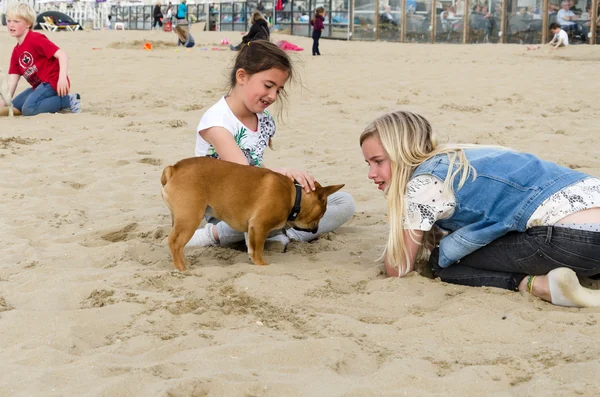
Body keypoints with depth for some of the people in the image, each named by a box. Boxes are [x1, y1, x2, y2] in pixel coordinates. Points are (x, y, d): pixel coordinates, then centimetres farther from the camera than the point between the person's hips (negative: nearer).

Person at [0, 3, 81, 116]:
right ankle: (52, 100, 8)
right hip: (39, 85, 10)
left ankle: (68, 100, -15)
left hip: (53, 82, -10)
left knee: (28, 109, -26)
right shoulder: (16, 51, 14)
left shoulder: (36, 39, -13)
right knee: (14, 106, 12)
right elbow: (13, 79, 11)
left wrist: (62, 78, -35)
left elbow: (62, 55, -22)